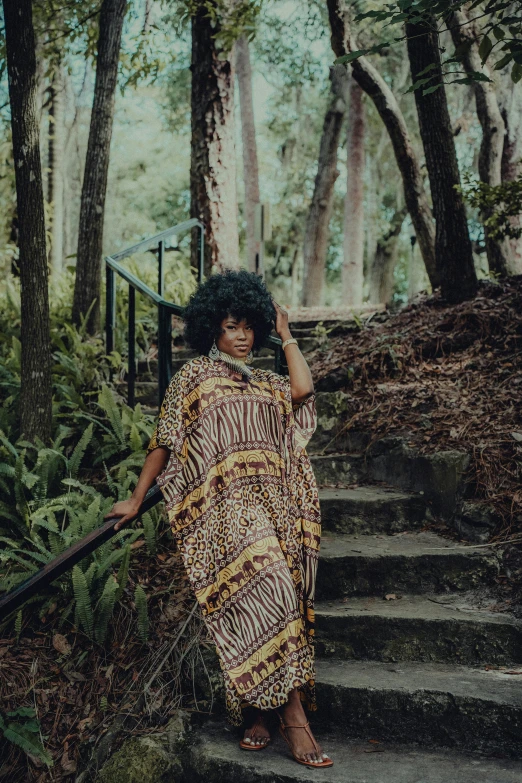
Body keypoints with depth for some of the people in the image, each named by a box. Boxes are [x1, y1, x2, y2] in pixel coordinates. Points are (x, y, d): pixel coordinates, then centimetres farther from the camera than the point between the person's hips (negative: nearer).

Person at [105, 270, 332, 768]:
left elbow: (303, 389, 1)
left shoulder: (265, 383, 23)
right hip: (225, 505, -5)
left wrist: (286, 334, 14)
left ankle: (258, 713, 3)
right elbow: (165, 441, 9)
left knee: (254, 610, -4)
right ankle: (293, 716, -21)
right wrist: (136, 498, 5)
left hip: (272, 505, 5)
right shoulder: (194, 375, 12)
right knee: (266, 591, -21)